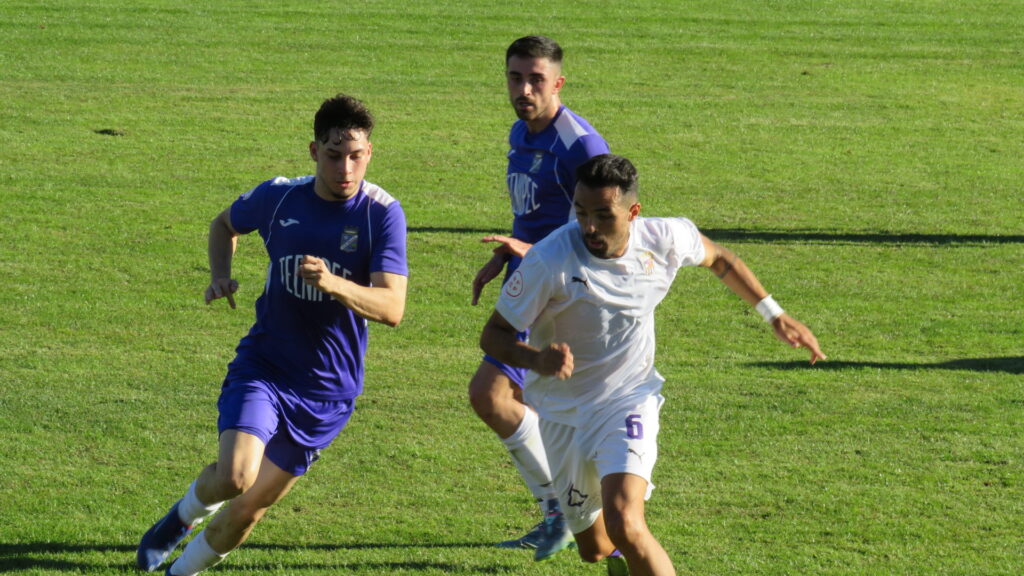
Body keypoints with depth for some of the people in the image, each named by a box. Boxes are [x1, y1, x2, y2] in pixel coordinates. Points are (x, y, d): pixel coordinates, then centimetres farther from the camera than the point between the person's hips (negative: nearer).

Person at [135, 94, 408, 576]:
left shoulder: (382, 213, -13)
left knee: (249, 508, 4)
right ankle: (187, 512, 11)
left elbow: (392, 308, -22)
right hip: (263, 367, 1)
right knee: (234, 476, -23)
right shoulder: (278, 197, -4)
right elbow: (224, 225, 19)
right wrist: (220, 275, 0)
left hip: (328, 391, -1)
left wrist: (334, 284, -39)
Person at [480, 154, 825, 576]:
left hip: (629, 401, -1)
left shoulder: (665, 240, -16)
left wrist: (774, 315, 10)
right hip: (563, 413, 1)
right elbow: (493, 336, -17)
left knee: (625, 526, -27)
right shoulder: (549, 260, -25)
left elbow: (719, 259, 9)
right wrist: (536, 359, -38)